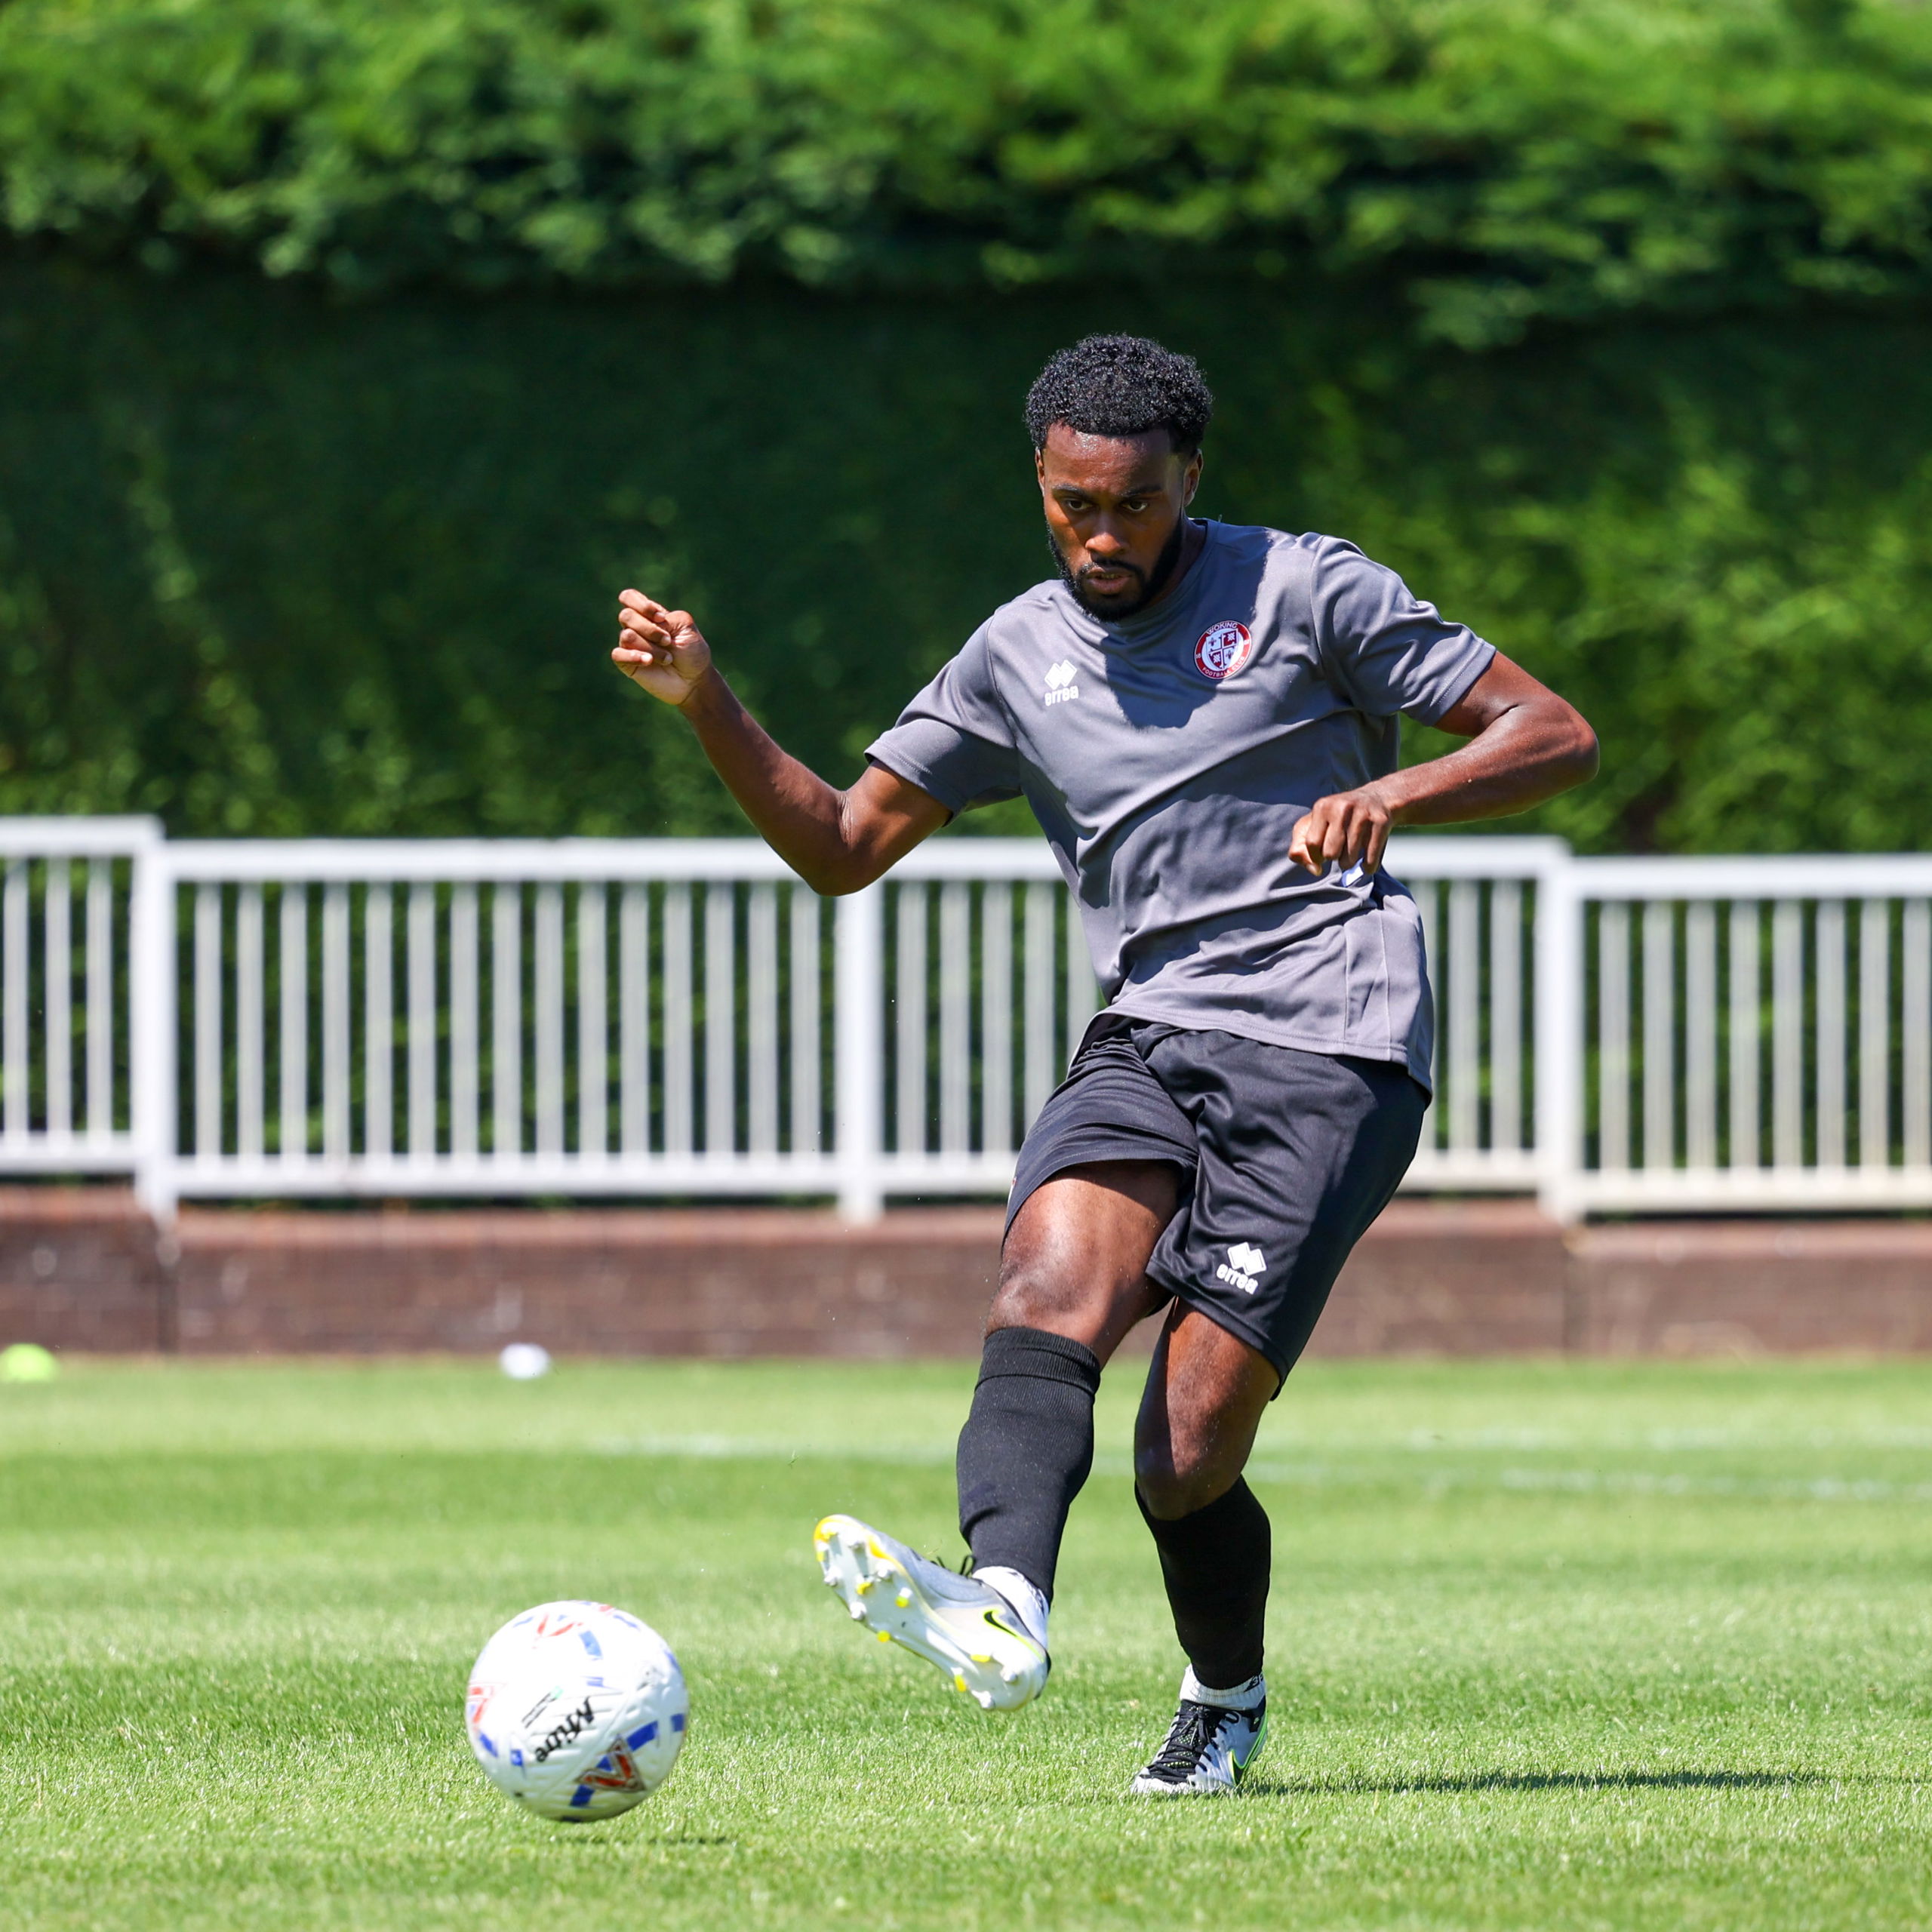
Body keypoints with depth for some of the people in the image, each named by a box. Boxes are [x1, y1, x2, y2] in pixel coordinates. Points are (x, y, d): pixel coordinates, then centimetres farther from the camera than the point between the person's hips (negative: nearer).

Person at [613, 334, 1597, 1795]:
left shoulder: (1302, 590, 3)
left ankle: (1227, 1702, 16)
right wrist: (706, 704, 6)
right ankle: (1002, 1605, -50)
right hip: (1149, 1034, 4)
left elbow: (1556, 741, 3)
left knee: (1187, 1457, -12)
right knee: (1051, 1279, -29)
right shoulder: (1017, 657, 16)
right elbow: (841, 847, 20)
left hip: (1329, 1054, -4)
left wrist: (1390, 795, -15)